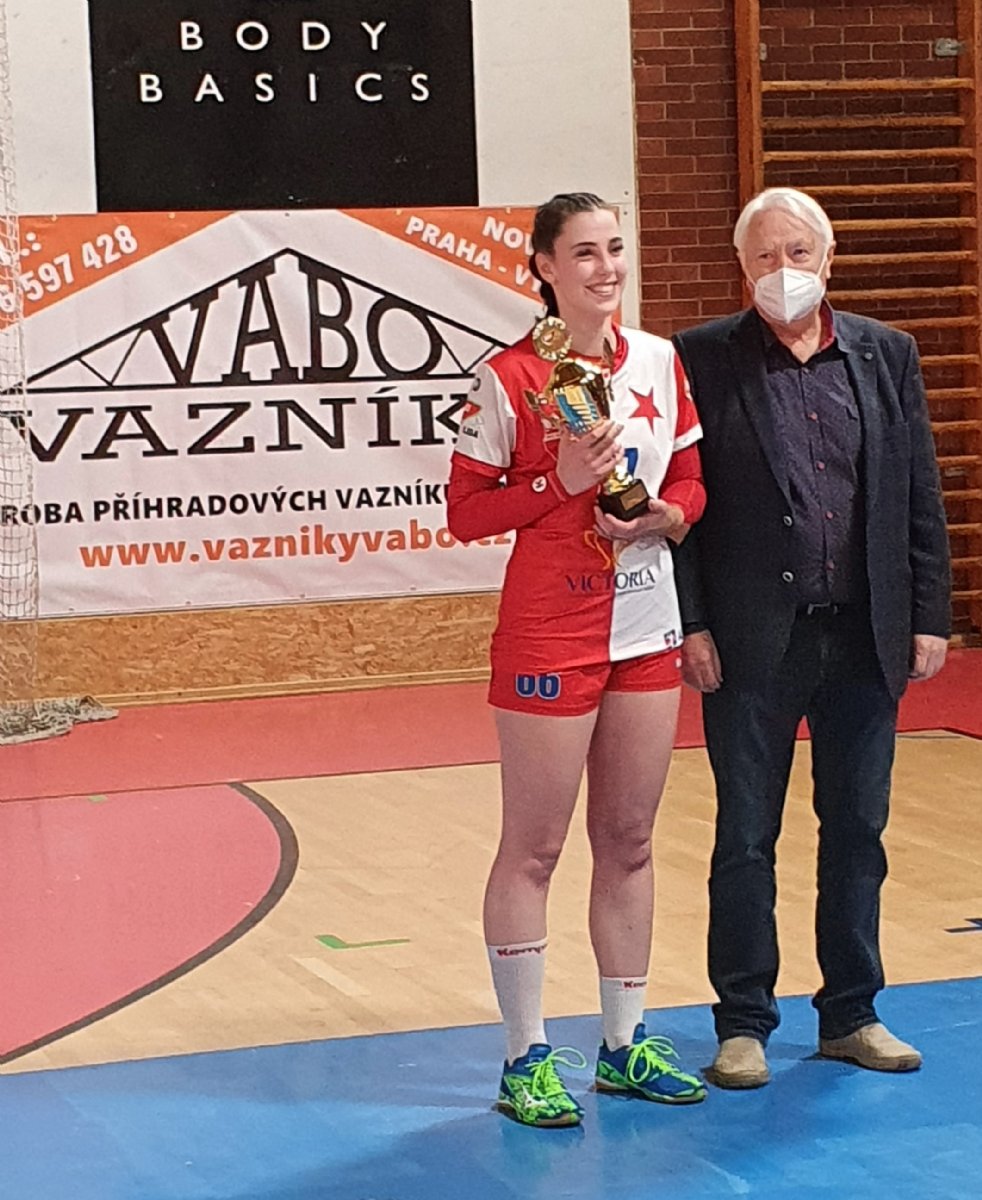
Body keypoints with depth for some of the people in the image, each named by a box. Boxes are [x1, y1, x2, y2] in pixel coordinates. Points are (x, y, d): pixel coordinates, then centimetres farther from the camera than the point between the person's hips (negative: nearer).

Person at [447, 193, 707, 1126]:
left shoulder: (660, 362, 5)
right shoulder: (509, 378, -10)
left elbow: (690, 485, 12)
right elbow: (464, 511, -9)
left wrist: (662, 514, -10)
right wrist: (561, 483, -20)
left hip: (646, 628, 6)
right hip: (548, 636, -5)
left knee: (628, 840, 12)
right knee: (533, 849, 1)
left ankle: (623, 1045, 23)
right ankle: (526, 1059, 10)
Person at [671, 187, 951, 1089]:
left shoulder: (886, 356, 8)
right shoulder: (703, 361, -2)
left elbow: (921, 500, 8)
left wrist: (930, 617, 3)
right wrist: (691, 627, -10)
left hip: (865, 638, 3)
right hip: (753, 641, -3)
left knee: (859, 829, 11)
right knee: (746, 837, 5)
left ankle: (851, 1013, 23)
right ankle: (744, 1022, 16)